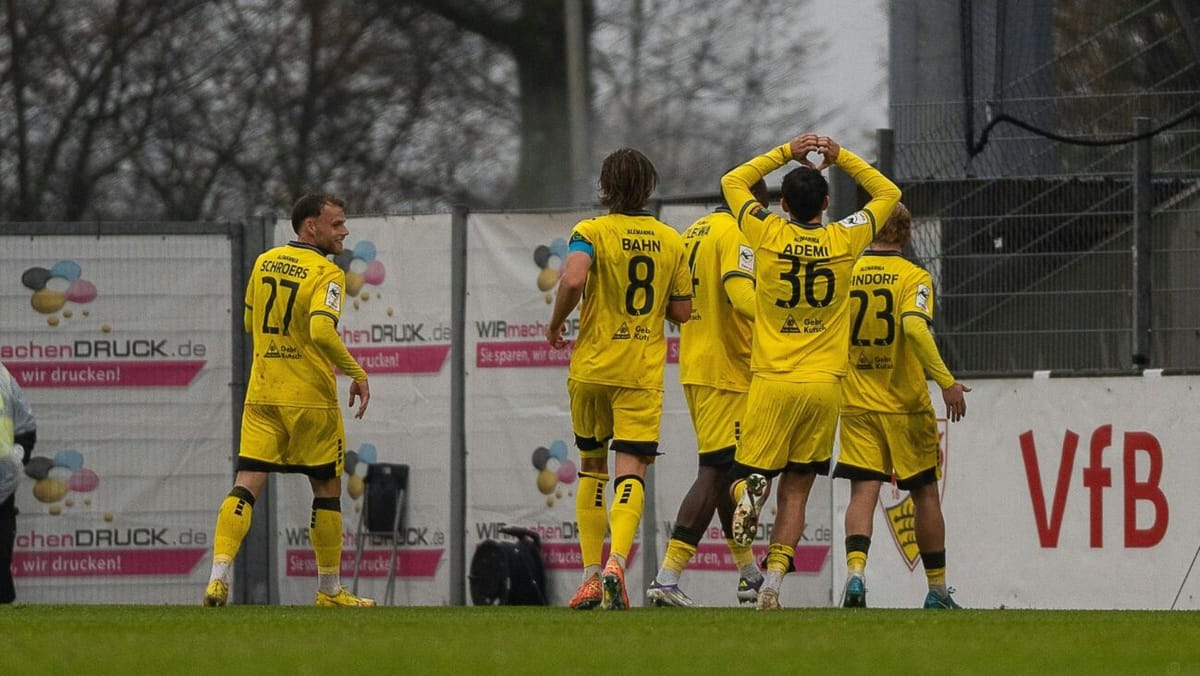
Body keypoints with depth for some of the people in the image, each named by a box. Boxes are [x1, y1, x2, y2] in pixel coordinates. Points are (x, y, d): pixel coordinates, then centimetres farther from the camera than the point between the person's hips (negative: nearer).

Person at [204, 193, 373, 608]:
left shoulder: (265, 262, 9)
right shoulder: (326, 274, -12)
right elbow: (322, 331, -26)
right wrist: (357, 374, -15)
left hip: (261, 394, 5)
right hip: (310, 398, -5)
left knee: (247, 485, -1)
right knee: (327, 489, 10)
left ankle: (219, 576, -18)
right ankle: (330, 590, 17)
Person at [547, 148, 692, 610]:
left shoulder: (591, 232, -5)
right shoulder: (670, 241, 5)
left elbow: (573, 279, -23)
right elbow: (682, 312, 8)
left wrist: (556, 324, -7)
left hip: (592, 365, -1)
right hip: (643, 372, 1)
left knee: (592, 467, 14)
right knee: (631, 470, -4)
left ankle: (591, 575, 11)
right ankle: (616, 560, -29)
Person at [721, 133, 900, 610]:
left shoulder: (768, 234, -3)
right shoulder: (844, 240, -1)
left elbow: (733, 182, 15)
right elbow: (888, 193, 17)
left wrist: (786, 154, 15)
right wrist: (841, 157, 13)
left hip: (772, 381, -1)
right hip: (825, 384, 1)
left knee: (747, 473, 9)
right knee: (795, 491, 6)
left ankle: (748, 492, -27)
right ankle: (774, 580, -8)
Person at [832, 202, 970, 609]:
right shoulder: (914, 277, -7)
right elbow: (914, 327, -23)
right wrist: (946, 381, -24)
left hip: (856, 405, 2)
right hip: (906, 405, -2)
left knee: (864, 492, -4)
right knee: (925, 494, 11)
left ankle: (855, 571, -28)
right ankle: (937, 589, 18)